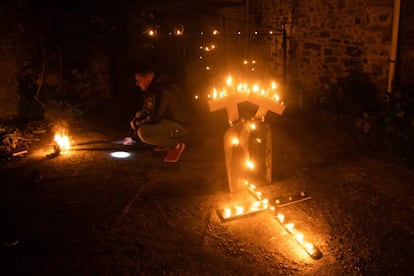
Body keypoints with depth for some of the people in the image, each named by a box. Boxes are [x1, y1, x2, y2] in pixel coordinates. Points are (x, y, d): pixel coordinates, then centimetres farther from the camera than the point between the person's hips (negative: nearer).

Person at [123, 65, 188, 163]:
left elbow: (155, 118, -28)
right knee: (138, 116, 13)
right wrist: (133, 137, 11)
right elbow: (144, 112, 12)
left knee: (143, 132, -28)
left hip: (177, 125, -10)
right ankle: (165, 143, 13)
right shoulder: (151, 89, 6)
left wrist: (137, 123, -11)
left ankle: (176, 145, -9)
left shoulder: (163, 91, -26)